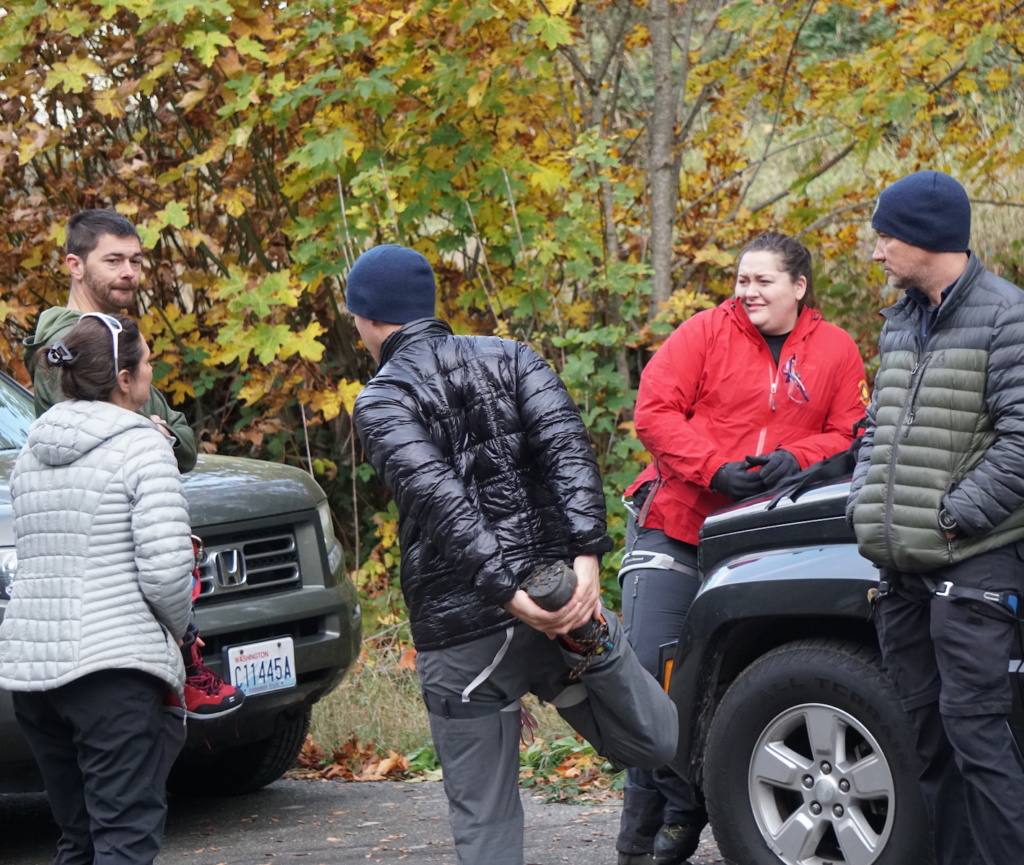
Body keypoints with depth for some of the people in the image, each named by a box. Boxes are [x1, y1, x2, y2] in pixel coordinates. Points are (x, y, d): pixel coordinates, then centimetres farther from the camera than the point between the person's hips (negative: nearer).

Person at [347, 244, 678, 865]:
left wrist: (508, 592, -22)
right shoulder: (511, 359, 10)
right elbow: (568, 447, -6)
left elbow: (439, 497, -17)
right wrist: (587, 554, -16)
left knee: (484, 815, 6)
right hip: (565, 594, 3)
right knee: (661, 744, 10)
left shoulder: (381, 401, -1)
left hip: (460, 632, -3)